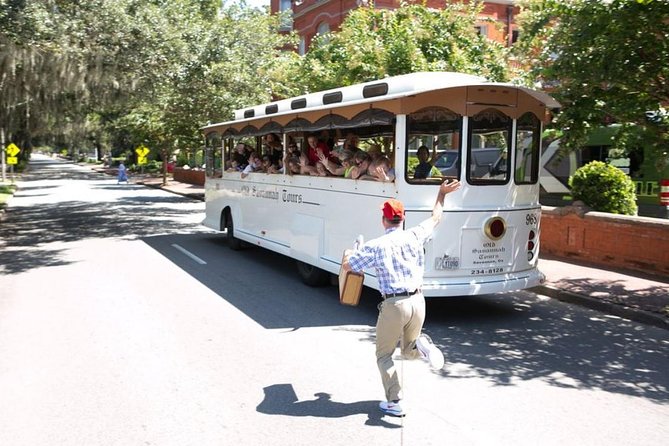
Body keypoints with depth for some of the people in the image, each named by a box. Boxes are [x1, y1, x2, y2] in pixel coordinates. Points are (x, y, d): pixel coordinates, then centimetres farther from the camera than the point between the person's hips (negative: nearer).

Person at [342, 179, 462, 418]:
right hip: (418, 302, 4)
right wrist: (442, 193, 35)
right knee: (408, 350, 25)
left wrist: (348, 253, 22)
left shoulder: (374, 246, -8)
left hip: (393, 305, -4)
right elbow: (436, 218, 20)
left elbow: (347, 266, 0)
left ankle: (394, 403, 6)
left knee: (384, 355, 13)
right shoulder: (415, 236, 3)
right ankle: (421, 345, -9)